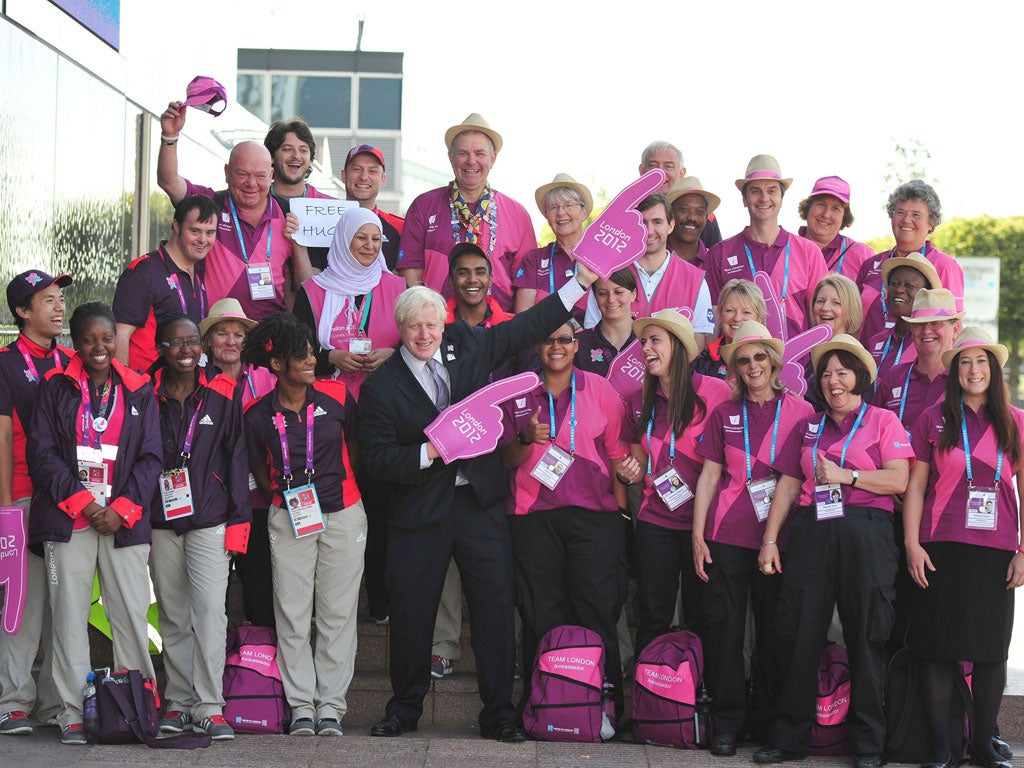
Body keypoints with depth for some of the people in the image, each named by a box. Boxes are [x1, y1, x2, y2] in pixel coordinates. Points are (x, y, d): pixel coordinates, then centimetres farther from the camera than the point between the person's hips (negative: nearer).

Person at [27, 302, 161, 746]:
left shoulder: (138, 391, 11)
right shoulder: (55, 387, 6)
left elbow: (150, 457, 8)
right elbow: (42, 452, 0)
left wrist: (122, 509, -5)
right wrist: (82, 502, -8)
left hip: (125, 521, 1)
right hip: (67, 519, -1)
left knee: (133, 613, -2)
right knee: (70, 614, -2)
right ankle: (72, 712, 4)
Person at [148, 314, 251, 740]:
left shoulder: (222, 393, 3)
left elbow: (237, 458, 4)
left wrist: (238, 520, 0)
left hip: (209, 517, -2)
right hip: (160, 520, 2)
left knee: (210, 609, -12)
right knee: (172, 614, 7)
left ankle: (209, 706, -8)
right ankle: (178, 701, 16)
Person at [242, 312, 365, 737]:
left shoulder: (337, 396, -3)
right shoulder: (258, 414, -4)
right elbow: (260, 471, 8)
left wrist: (341, 487, 11)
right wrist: (285, 502, 2)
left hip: (343, 514, 0)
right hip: (289, 519, 0)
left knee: (338, 613, 3)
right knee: (292, 615, 1)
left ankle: (331, 705, 10)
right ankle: (301, 706, 10)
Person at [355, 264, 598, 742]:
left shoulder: (469, 347, 4)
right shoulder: (381, 386, -5)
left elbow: (528, 327, 14)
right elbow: (376, 459, -7)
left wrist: (581, 282, 12)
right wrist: (429, 452, -19)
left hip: (479, 501, 2)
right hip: (419, 507, -2)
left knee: (495, 604, 0)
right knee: (411, 611, 5)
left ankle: (498, 712, 10)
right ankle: (405, 707, 23)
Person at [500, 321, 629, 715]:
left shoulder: (600, 390, 8)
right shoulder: (517, 394, 10)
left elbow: (617, 453, 9)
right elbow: (506, 460, 9)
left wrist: (620, 508, 3)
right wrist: (526, 439, -11)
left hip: (593, 515, -1)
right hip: (533, 516, 1)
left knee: (597, 612, -7)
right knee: (540, 616, 0)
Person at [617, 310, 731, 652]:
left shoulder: (716, 392, -8)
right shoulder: (640, 402, 8)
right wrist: (629, 474, -3)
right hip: (654, 521, 4)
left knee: (701, 617, 5)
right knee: (653, 618, 5)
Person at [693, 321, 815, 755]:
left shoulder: (800, 412, 4)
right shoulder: (724, 414, 10)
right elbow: (709, 476, 10)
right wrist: (698, 535, 3)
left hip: (779, 535, -1)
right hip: (727, 534, 1)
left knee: (774, 628, 4)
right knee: (724, 625, -1)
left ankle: (767, 719, 17)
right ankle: (727, 722, 8)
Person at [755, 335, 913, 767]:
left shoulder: (883, 421, 8)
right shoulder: (808, 427, 18)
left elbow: (898, 480, -3)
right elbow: (788, 485, 14)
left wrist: (845, 475, -8)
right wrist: (770, 539, 6)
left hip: (864, 533, -3)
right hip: (812, 533, 3)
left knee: (865, 636, -2)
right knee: (799, 633, -1)